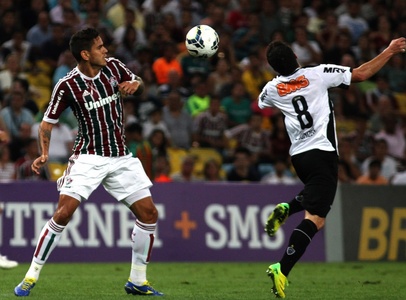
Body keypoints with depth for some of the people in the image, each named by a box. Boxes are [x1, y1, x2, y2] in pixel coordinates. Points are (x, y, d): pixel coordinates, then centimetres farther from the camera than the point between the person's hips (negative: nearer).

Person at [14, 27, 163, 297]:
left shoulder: (113, 66, 1)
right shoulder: (67, 85, -11)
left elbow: (139, 85, 19)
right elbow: (47, 123, -3)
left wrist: (135, 84, -5)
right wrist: (44, 155, -18)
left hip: (121, 158, 5)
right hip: (89, 157, -5)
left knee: (149, 214, 0)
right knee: (64, 213, -19)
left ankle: (137, 281, 14)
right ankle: (32, 276, -8)